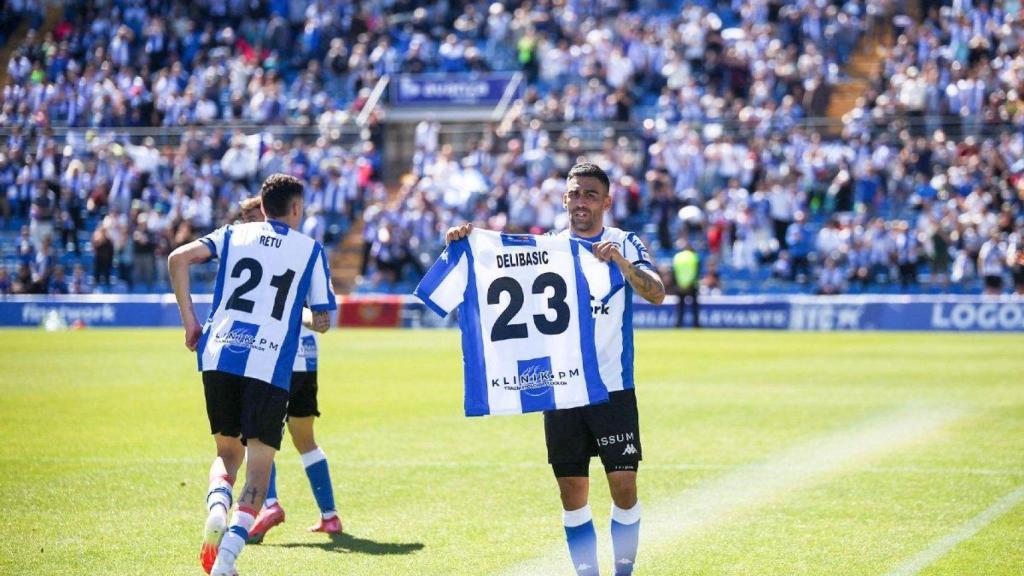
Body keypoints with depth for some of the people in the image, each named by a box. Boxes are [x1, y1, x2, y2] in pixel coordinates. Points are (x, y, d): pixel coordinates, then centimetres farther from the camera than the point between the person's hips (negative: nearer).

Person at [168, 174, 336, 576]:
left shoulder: (234, 234, 15)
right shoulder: (311, 249, 10)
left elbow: (178, 258, 0)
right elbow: (321, 322, 8)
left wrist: (189, 322, 5)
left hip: (219, 357, 3)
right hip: (268, 366, -3)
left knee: (227, 451, 20)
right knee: (259, 464, 1)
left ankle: (216, 507, -11)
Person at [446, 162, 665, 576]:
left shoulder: (626, 245, 0)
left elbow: (656, 294, -15)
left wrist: (620, 261, -33)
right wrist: (465, 243, -20)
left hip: (613, 388, -2)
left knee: (624, 487, -5)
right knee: (572, 493, 5)